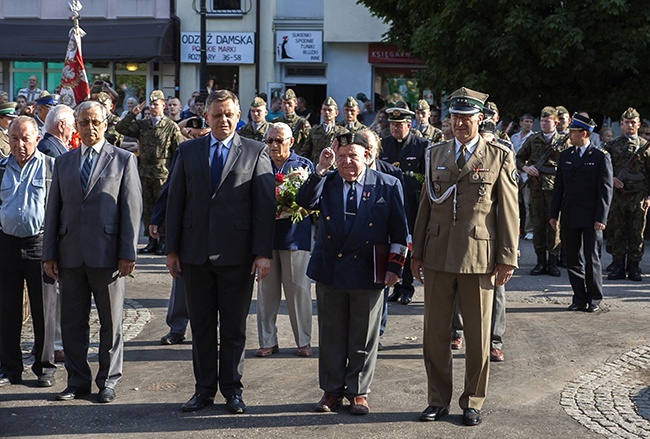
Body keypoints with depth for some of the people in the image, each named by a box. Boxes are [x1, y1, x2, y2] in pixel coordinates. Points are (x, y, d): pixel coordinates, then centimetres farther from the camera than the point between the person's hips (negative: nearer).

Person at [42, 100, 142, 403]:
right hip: (70, 255, 3)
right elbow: (53, 210, 12)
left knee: (110, 321, 6)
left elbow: (132, 208, -2)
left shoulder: (123, 160, 4)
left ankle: (108, 380, 17)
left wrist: (128, 253, -8)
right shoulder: (63, 162, 14)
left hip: (106, 253, -3)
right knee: (72, 321, 7)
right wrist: (49, 254, 5)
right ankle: (78, 380, 19)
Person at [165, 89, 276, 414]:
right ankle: (204, 389, 20)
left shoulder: (256, 152, 2)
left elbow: (265, 205, -3)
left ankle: (232, 389, 19)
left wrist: (263, 253, -10)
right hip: (195, 253, 2)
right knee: (201, 326, 10)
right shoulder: (188, 151, 9)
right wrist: (172, 249, 3)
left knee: (234, 327, 8)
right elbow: (175, 201, 8)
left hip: (236, 254, -2)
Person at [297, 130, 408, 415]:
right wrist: (321, 169, -17)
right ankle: (331, 390, 22)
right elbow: (305, 202, -13)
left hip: (368, 274, -2)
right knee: (331, 335, 10)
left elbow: (399, 231, 2)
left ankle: (358, 392, 19)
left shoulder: (387, 185, 1)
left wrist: (394, 267, -4)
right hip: (329, 271, 2)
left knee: (364, 337, 7)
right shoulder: (326, 182, 6)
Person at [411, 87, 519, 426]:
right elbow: (425, 205, 12)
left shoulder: (499, 157, 1)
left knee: (478, 335, 6)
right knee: (434, 332, 7)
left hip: (479, 257, -3)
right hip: (438, 256, 3)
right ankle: (438, 399, 20)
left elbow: (508, 211, 0)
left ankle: (473, 401, 19)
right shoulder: (435, 155, 11)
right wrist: (417, 252, 9)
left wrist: (507, 258, -5)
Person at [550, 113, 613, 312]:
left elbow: (606, 190, -6)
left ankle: (594, 299, 14)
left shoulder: (601, 157, -4)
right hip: (569, 218, 5)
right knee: (573, 259, 7)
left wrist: (601, 218, -13)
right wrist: (553, 214, 7)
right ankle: (580, 299, 15)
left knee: (592, 259, 2)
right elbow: (558, 187, 12)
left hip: (591, 219, -5)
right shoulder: (565, 156, 10)